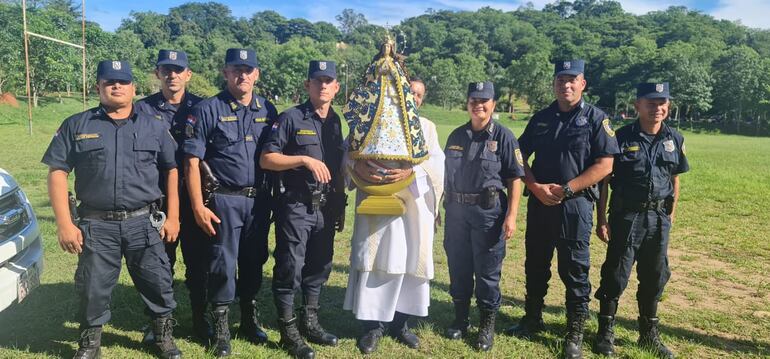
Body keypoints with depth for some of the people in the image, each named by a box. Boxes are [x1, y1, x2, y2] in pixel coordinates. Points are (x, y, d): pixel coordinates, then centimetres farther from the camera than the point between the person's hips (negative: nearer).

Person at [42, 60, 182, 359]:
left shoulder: (153, 127, 8)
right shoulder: (76, 126, 5)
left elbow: (172, 170, 8)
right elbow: (57, 172, 2)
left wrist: (172, 217, 2)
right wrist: (65, 223, -5)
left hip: (144, 223, 1)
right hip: (96, 225, 0)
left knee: (157, 284, 7)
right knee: (93, 288, 8)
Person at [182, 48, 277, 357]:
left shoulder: (268, 110, 7)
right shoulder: (208, 110, -5)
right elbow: (192, 161, -7)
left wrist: (274, 197, 9)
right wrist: (198, 207, -12)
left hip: (259, 199, 4)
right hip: (224, 200, -4)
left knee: (254, 261, 14)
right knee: (223, 263, 3)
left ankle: (250, 319, 31)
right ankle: (220, 327, 20)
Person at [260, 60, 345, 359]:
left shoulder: (336, 122, 12)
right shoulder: (291, 118, -6)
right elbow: (266, 159, -11)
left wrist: (340, 205, 15)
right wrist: (305, 159, -20)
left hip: (326, 208, 6)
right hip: (296, 207, -6)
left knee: (319, 266, 14)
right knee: (290, 267, -1)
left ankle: (310, 323, 28)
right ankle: (288, 331, 13)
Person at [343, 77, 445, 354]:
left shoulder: (427, 127, 15)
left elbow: (437, 163, 1)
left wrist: (411, 172, -18)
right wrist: (357, 165, -22)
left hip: (414, 206, 3)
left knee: (409, 262, 6)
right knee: (373, 261, -2)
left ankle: (400, 323, 22)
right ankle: (372, 326, 11)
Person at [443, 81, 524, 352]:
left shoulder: (503, 136, -4)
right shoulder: (456, 136, 10)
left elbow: (515, 179, -6)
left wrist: (511, 216, -13)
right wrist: (443, 208, 15)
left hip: (489, 211, -4)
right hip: (456, 210, 5)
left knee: (487, 271, 4)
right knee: (458, 268, 13)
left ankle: (487, 325, 20)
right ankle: (460, 319, 29)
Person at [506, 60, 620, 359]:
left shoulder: (596, 119, -2)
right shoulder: (541, 118, 10)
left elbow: (604, 165, -9)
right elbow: (521, 156, 10)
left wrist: (566, 189, -15)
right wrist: (536, 186, -7)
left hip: (575, 205, -4)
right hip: (539, 202, 4)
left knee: (574, 270, 4)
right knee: (535, 265, 14)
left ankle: (575, 334, 19)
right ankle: (532, 320, 32)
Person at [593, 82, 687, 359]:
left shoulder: (675, 140, 5)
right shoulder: (622, 137, -7)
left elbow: (675, 180, 13)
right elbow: (604, 180, -5)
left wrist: (670, 217, 9)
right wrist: (601, 220, -8)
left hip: (659, 218, 4)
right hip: (626, 215, -4)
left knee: (655, 276, 12)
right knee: (616, 274, 2)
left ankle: (649, 333, 29)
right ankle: (606, 332, 17)